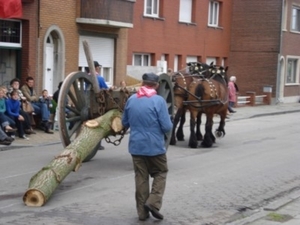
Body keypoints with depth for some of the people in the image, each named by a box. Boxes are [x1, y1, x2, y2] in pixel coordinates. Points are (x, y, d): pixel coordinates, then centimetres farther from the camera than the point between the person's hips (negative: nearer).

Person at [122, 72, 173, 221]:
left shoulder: (131, 99, 1)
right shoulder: (158, 100, -13)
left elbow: (124, 123, 12)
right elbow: (167, 127, -13)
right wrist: (169, 123, 8)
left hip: (136, 146, 4)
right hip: (155, 146, -4)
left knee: (141, 177, 11)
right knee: (160, 173, 14)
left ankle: (142, 211, 13)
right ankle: (153, 202, -2)